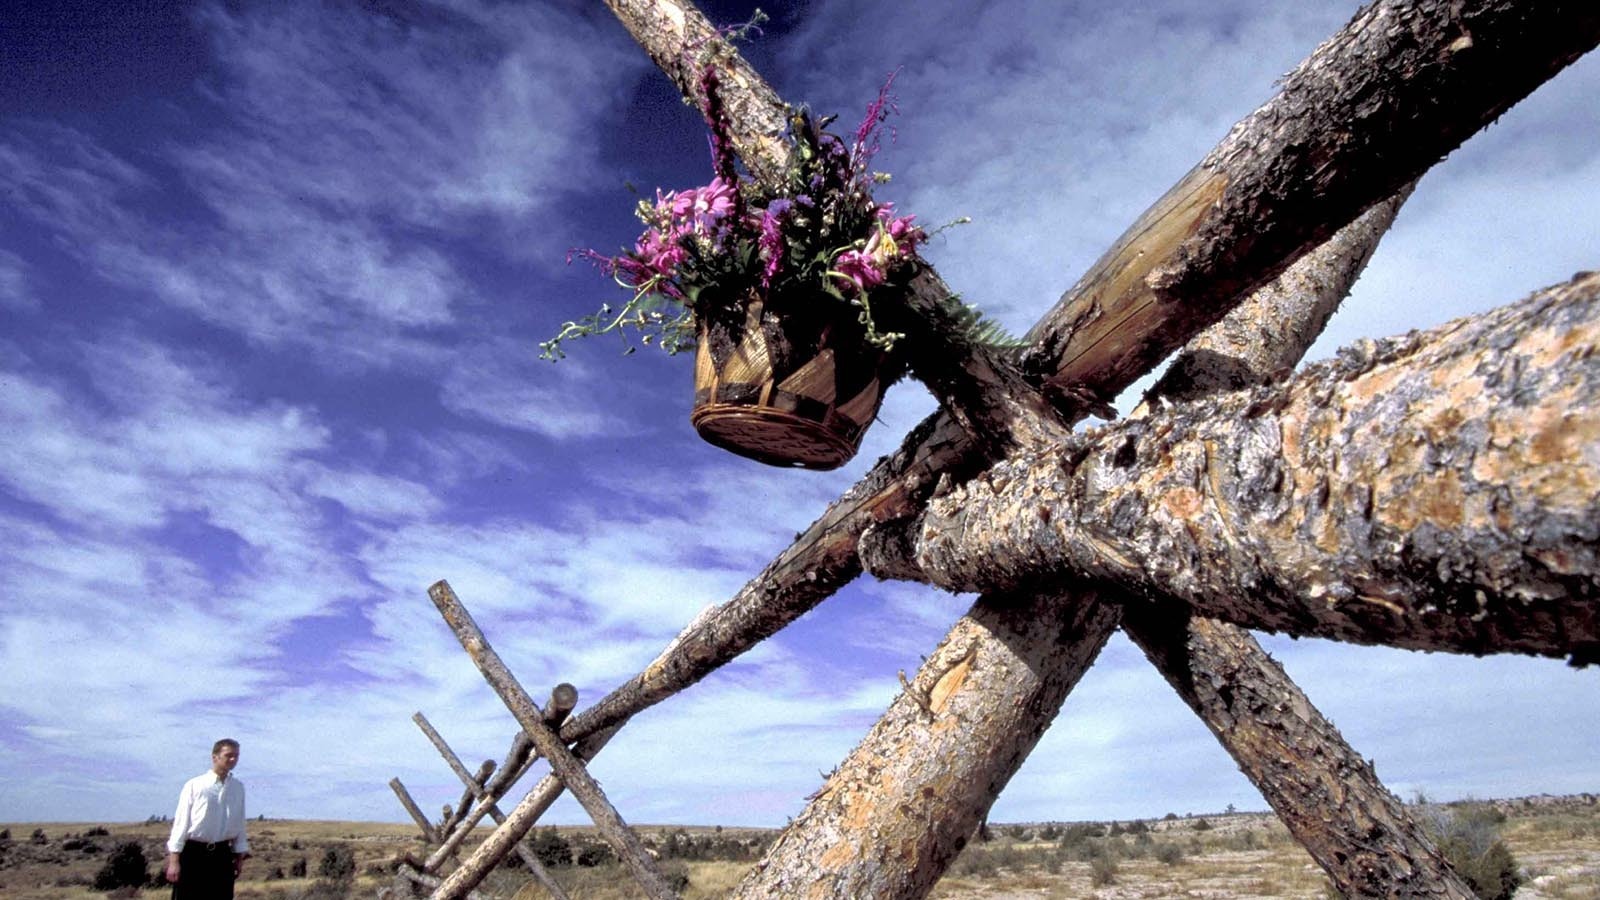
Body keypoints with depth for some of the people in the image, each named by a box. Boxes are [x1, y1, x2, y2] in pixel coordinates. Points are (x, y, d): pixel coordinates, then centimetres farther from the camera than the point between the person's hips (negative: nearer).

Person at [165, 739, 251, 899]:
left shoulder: (238, 787, 5)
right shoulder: (194, 785, -7)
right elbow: (180, 822, -6)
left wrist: (240, 856, 11)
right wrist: (174, 860, -8)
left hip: (222, 855, 4)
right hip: (193, 853, -4)